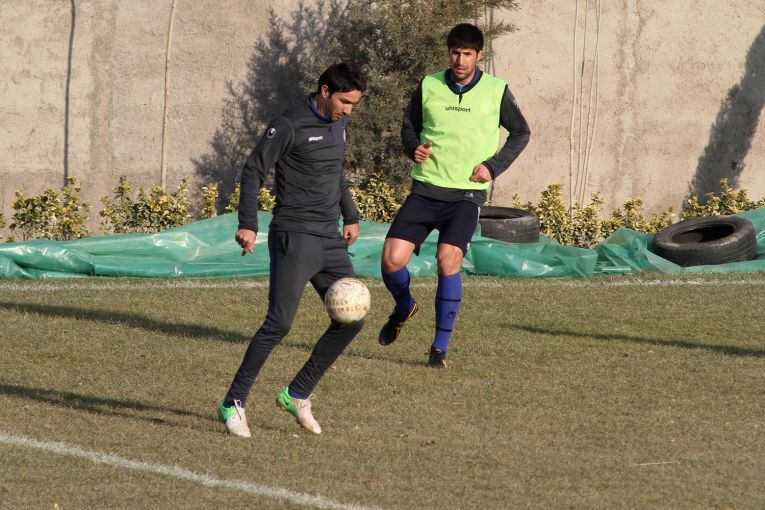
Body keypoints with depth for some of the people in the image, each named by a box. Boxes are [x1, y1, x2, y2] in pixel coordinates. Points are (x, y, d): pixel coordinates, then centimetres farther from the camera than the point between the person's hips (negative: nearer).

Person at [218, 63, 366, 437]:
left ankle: (297, 395, 15)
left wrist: (351, 216, 23)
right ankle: (234, 403, -7)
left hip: (331, 239, 8)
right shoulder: (290, 125, -12)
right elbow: (253, 170, -11)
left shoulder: (338, 123, 13)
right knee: (279, 323, -15)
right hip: (294, 237, -8)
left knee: (351, 320, 3)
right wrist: (248, 224, -19)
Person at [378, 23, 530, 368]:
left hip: (467, 194, -2)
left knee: (448, 259, -22)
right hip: (426, 189, 2)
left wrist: (493, 165, -2)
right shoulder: (429, 86, 3)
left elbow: (521, 133, 12)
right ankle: (404, 307, 25)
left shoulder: (496, 91, -1)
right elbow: (409, 125, 18)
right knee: (392, 259, -11)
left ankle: (440, 347, -9)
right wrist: (413, 148, -5)